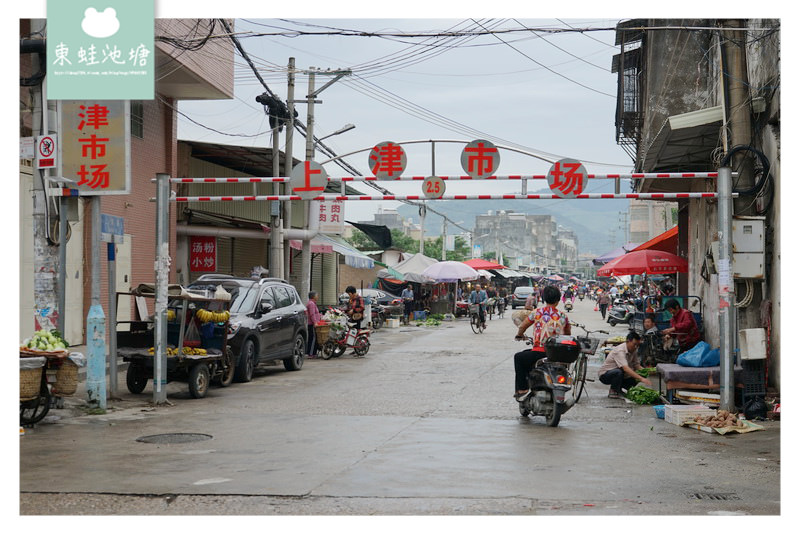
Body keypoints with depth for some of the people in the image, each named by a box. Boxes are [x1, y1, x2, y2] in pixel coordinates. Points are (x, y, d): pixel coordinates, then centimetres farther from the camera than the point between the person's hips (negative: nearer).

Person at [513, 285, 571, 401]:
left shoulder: (538, 312, -2)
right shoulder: (563, 316, 6)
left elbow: (522, 326, 6)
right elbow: (568, 333, 18)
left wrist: (519, 336, 27)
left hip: (541, 352, -5)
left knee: (519, 357, 19)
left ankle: (522, 389, 12)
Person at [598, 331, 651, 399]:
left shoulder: (634, 350, -3)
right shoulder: (620, 351, -30)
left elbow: (636, 365, 1)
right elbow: (626, 368, -42)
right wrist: (641, 379, -51)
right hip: (604, 375, -8)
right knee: (618, 372, -38)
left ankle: (618, 389, 13)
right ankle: (613, 392, -13)